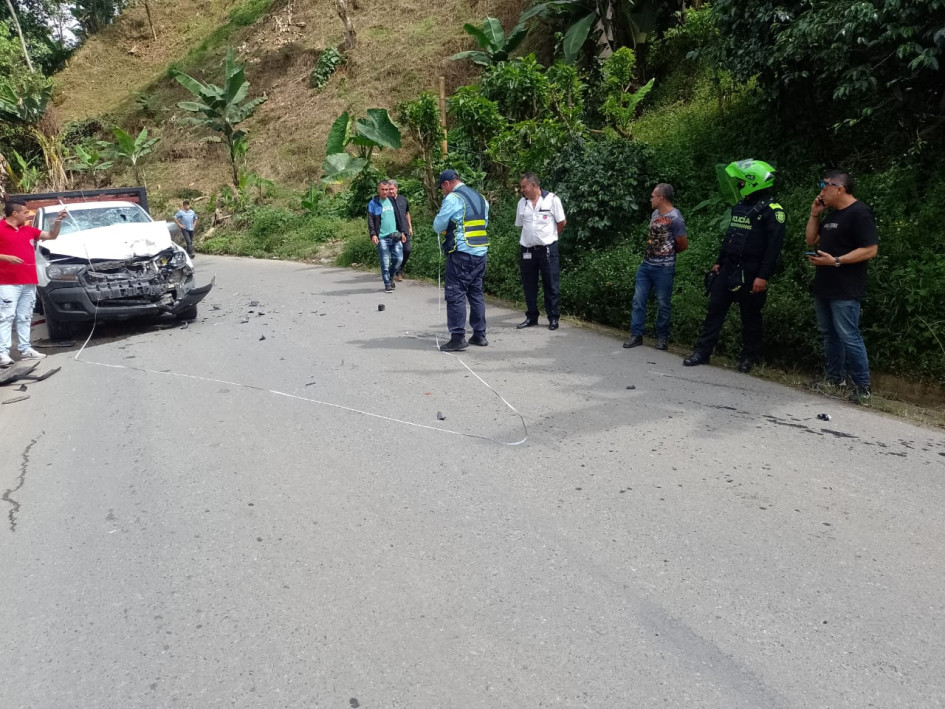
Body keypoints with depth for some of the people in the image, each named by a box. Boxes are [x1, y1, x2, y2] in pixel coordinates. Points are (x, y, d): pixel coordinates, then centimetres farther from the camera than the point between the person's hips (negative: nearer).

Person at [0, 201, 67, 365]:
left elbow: (52, 235, 25)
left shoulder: (28, 230, 16)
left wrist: (59, 220, 14)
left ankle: (25, 349, 16)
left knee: (24, 318, 11)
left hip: (29, 283, 7)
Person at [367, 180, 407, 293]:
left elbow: (398, 217, 19)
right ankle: (387, 284, 7)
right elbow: (370, 220, -4)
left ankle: (390, 276, 25)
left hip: (395, 236, 4)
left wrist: (402, 231, 15)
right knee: (385, 262, -3)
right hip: (382, 237, -4)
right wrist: (373, 234, -14)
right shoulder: (373, 203, -1)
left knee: (399, 258, 2)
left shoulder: (392, 201, 14)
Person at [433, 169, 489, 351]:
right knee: (476, 293, 14)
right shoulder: (480, 198, 14)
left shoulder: (452, 198, -9)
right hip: (481, 252, 8)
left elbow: (438, 226, -6)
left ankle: (458, 338, -6)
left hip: (461, 254, -7)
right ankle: (479, 334, 18)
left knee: (455, 294, -3)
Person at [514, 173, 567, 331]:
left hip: (547, 248, -4)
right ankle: (531, 317, 21)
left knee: (550, 285, 3)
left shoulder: (552, 199, -7)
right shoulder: (522, 203, 5)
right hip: (527, 249, 4)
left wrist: (549, 236, 8)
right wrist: (531, 237, 11)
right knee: (529, 285, 10)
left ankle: (553, 318, 12)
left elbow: (562, 222, -1)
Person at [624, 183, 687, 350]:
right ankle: (636, 335, 11)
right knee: (638, 300, 5)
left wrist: (667, 254, 5)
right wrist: (652, 252, 9)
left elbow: (683, 245, -10)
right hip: (646, 264, 7)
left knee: (663, 304, 4)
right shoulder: (655, 214, 8)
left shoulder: (675, 218, -15)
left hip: (664, 268, -7)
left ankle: (662, 337, 17)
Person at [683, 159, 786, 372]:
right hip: (729, 268, 7)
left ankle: (749, 357, 17)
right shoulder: (740, 207, 13)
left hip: (750, 273, -7)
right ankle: (702, 351, 9)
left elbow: (774, 246, -17)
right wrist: (719, 262, 19)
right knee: (715, 309, 5)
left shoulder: (772, 211, -12)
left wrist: (763, 276, -21)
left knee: (750, 316, 4)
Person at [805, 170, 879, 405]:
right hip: (823, 287, 9)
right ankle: (834, 377, 26)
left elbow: (871, 250, -19)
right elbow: (811, 240, 19)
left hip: (845, 290, -9)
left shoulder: (859, 213, -13)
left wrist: (836, 261, -25)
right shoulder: (832, 214, 16)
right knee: (829, 334, 15)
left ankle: (863, 387, 1)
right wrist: (814, 214, 8)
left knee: (848, 337, -7)